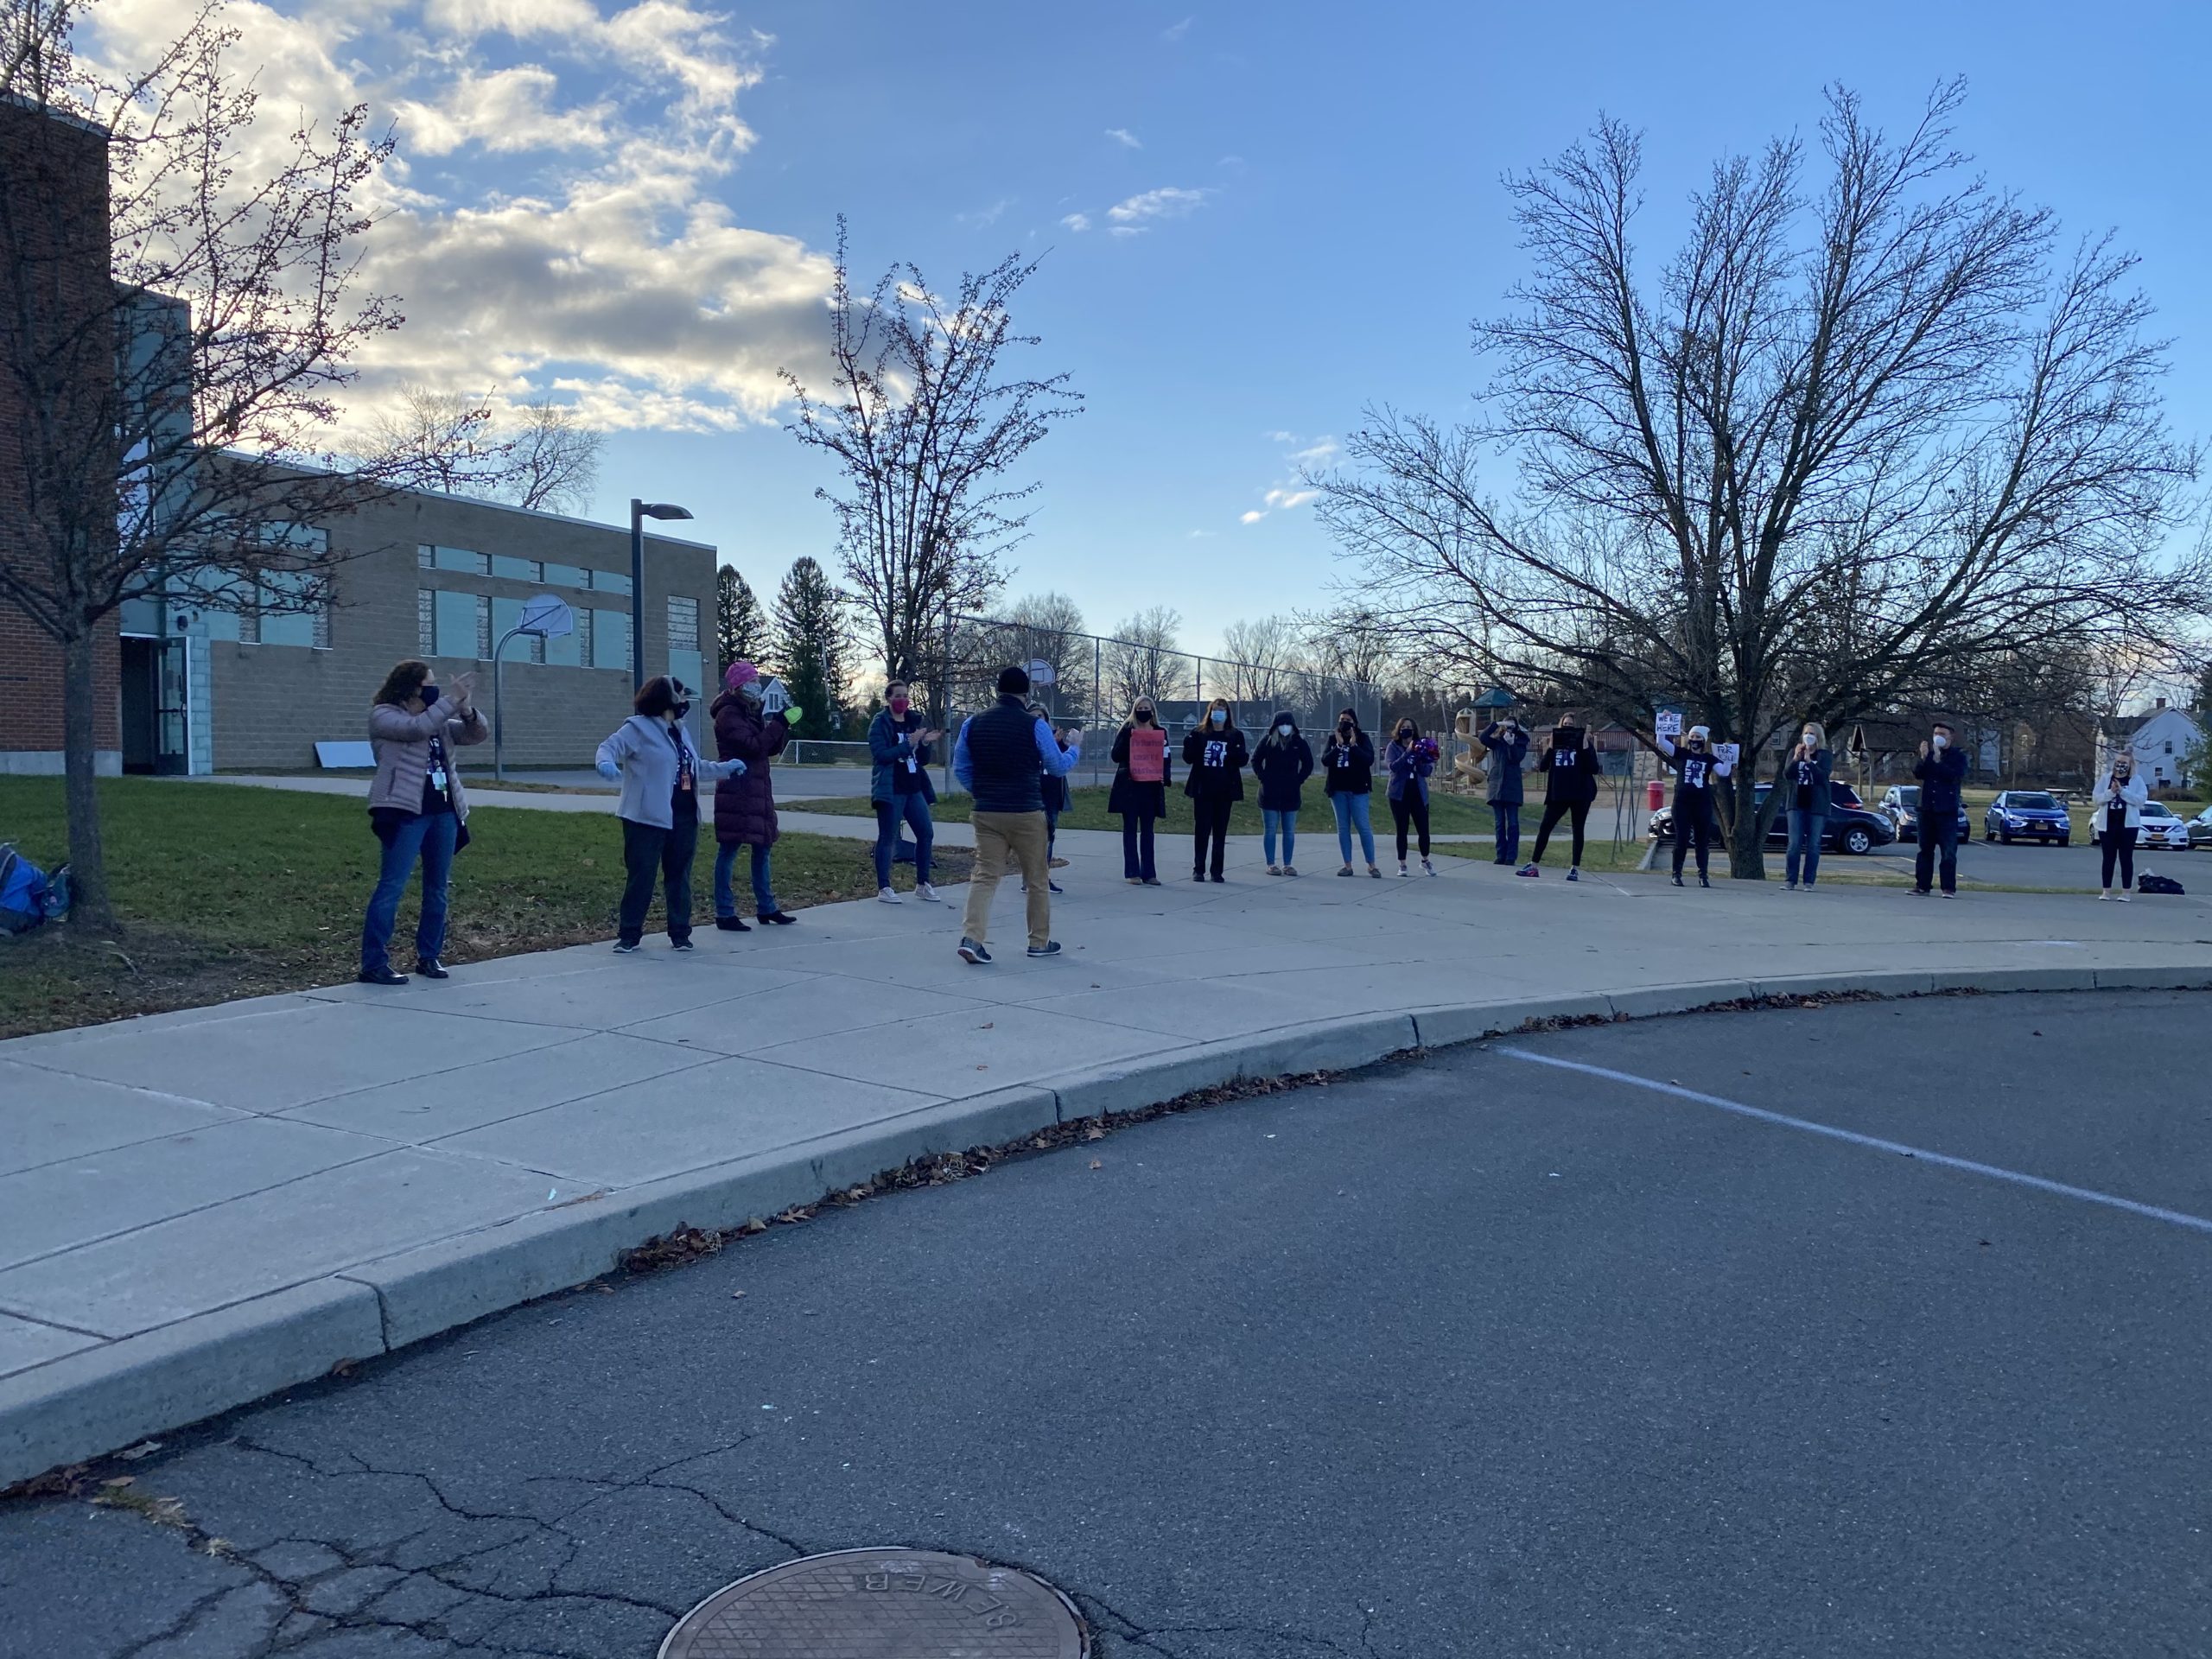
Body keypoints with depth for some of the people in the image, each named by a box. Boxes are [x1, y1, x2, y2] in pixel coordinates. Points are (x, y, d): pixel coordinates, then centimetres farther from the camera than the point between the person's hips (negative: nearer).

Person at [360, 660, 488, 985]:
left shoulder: (438, 719, 17)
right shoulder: (383, 715, -2)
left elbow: (478, 734, 11)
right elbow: (417, 728, -20)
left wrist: (466, 710, -9)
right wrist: (452, 700, -17)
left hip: (445, 812, 7)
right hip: (406, 813, -7)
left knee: (437, 888, 10)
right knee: (392, 887, -9)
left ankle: (429, 957, 20)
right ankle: (373, 964, -7)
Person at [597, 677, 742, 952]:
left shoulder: (680, 732, 17)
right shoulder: (638, 728, -8)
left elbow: (695, 766, 28)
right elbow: (610, 746, -19)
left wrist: (726, 768, 25)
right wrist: (606, 762, -40)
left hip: (685, 818, 7)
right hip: (649, 818, -7)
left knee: (679, 876, 12)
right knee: (641, 876, -2)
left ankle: (680, 933, 21)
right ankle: (629, 934, 7)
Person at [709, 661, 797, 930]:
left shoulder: (751, 712, 17)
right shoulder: (729, 714, -10)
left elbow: (771, 749, 15)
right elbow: (753, 746, -20)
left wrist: (783, 725, -1)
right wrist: (780, 723, -17)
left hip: (757, 790, 9)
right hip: (736, 792, -9)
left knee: (762, 847, 13)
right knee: (729, 850, -4)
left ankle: (766, 907, 22)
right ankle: (724, 913, -1)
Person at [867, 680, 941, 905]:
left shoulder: (915, 722, 13)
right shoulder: (880, 723, -5)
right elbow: (881, 755, -18)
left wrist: (926, 743, -5)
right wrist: (909, 743, -22)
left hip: (914, 789, 6)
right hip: (890, 790, -6)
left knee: (926, 833, 6)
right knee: (888, 838, -1)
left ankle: (922, 884, 18)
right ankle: (883, 888, 5)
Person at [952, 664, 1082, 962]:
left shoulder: (973, 723, 2)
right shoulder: (1035, 726, -8)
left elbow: (960, 768, 10)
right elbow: (1059, 767, 2)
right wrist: (1075, 747, 20)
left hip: (986, 813, 3)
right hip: (1026, 814, -3)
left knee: (985, 875, 3)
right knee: (1037, 879, 11)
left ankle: (972, 937, -13)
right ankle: (1039, 942, 21)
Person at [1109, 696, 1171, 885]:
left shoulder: (1160, 732, 8)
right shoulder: (1127, 730, 0)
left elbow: (1166, 758, 10)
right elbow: (1116, 756, -6)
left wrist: (1165, 778, -7)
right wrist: (1126, 738, -20)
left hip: (1151, 786, 3)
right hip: (1130, 785, -3)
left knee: (1148, 830, 7)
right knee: (1130, 829, 1)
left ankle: (1148, 873, 10)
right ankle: (1132, 873, 3)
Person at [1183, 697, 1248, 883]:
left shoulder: (1235, 736, 4)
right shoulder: (1198, 733, 3)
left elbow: (1242, 761, 0)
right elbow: (1189, 759, 1)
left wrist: (1236, 753, -21)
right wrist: (1189, 744, -18)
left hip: (1225, 790, 1)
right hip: (1202, 789, -1)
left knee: (1220, 831, 5)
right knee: (1202, 829, 2)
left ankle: (1217, 871, 10)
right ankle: (1198, 869, 8)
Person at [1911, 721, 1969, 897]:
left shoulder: (1958, 757, 1)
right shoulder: (1929, 754, 13)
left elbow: (1956, 776, -15)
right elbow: (1917, 774, 1)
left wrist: (1938, 762, -17)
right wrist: (1924, 758, -13)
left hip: (1947, 810, -4)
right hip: (1927, 809, 4)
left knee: (1949, 852, -5)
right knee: (1925, 850, 7)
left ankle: (1949, 888, -3)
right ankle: (1922, 886, 11)